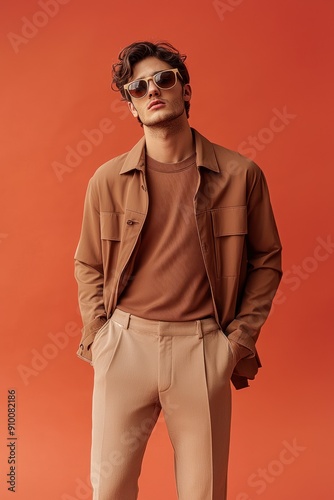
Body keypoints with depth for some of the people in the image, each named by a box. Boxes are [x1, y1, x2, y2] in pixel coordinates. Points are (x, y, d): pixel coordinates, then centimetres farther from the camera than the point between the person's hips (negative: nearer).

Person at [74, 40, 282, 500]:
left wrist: (241, 339, 0)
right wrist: (97, 337, 2)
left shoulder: (241, 175, -2)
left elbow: (266, 260, 6)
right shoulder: (107, 180, 1)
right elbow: (88, 265, 11)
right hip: (125, 346, 1)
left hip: (202, 350, 0)